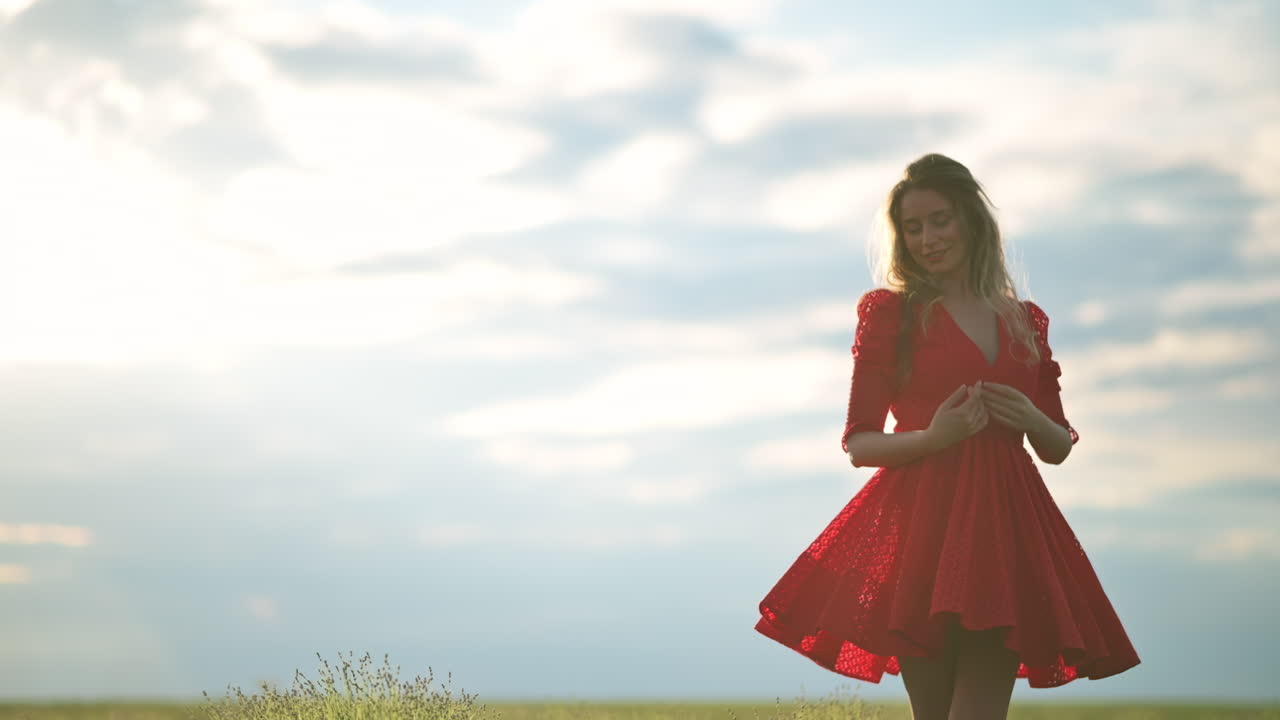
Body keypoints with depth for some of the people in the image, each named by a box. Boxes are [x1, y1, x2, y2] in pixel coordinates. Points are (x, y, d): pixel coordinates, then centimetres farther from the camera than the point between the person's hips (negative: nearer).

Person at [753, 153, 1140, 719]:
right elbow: (858, 444, 3)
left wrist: (1031, 420, -3)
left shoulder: (1025, 322, 16)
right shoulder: (891, 312, 6)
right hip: (922, 521, -3)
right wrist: (932, 437, -15)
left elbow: (1059, 447, 20)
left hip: (1007, 525, 3)